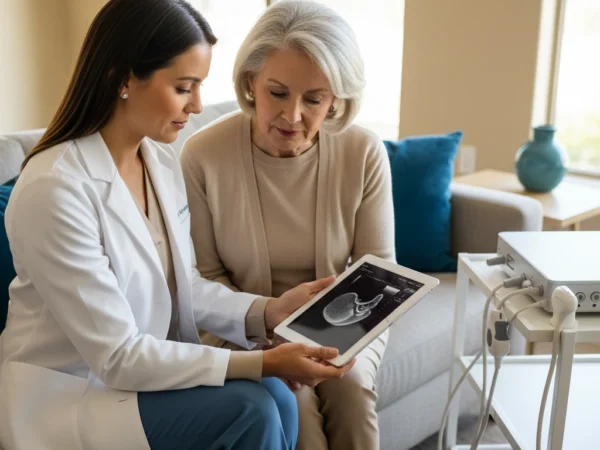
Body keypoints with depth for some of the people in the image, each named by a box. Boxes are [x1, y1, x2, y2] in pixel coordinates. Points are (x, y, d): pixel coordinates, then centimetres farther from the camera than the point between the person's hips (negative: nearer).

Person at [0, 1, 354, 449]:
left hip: (146, 368, 6)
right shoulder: (54, 189, -26)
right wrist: (260, 363, -27)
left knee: (275, 398, -17)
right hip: (68, 396, -6)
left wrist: (268, 310, -12)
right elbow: (116, 357, -24)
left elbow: (185, 287, 6)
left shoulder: (164, 163, -1)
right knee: (251, 409, -21)